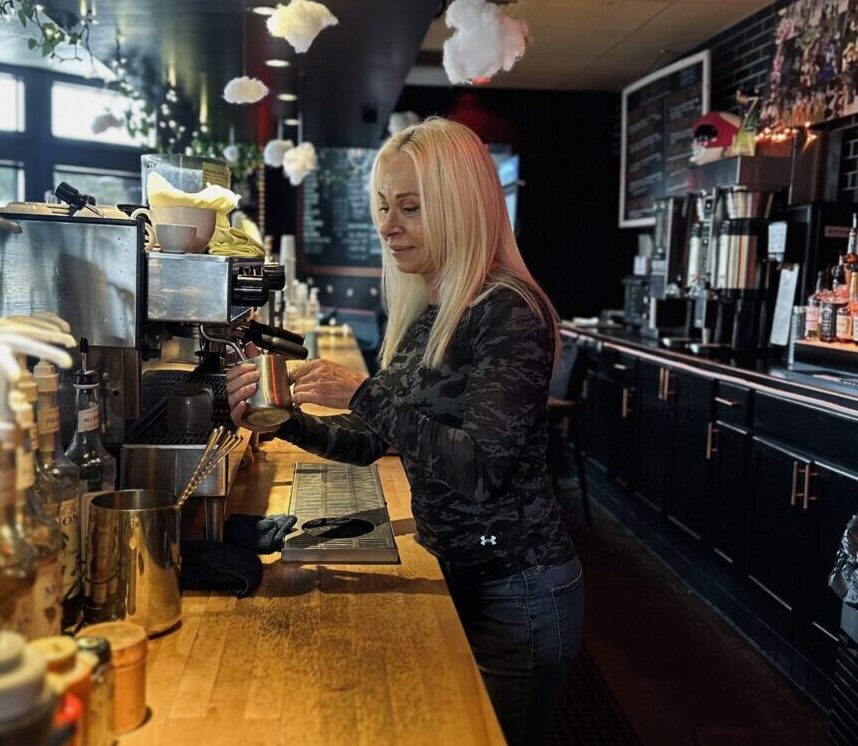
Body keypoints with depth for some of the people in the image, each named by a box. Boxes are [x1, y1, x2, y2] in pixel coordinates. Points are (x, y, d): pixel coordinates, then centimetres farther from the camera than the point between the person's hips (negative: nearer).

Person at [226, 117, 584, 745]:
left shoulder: (509, 312, -19)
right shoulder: (421, 315, 6)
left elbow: (481, 468, -27)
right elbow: (369, 443, 12)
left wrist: (364, 394, -25)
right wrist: (283, 417, -3)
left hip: (517, 593, -8)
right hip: (457, 575, 8)